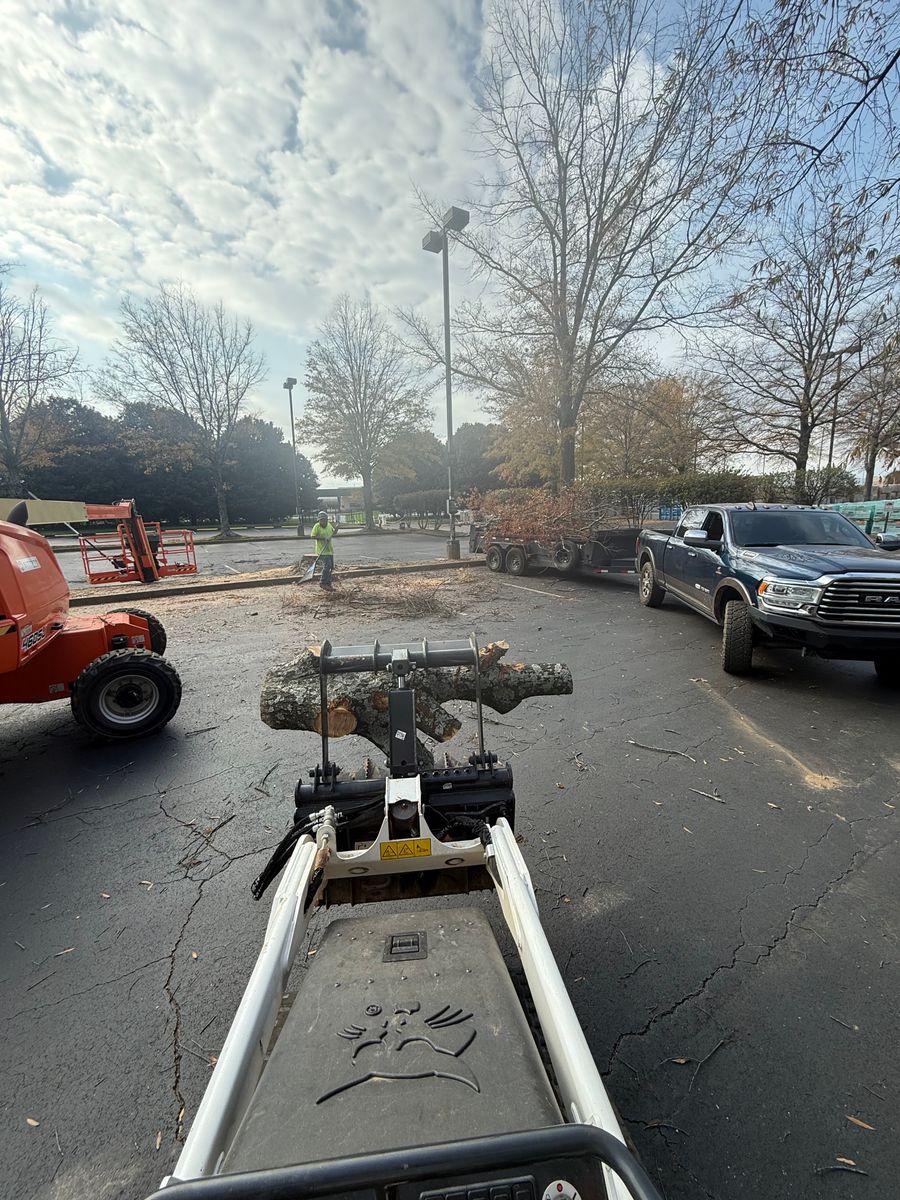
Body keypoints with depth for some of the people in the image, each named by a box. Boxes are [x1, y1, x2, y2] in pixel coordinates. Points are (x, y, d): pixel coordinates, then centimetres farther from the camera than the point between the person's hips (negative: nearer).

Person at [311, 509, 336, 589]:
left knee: (331, 567, 10)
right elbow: (312, 536, -16)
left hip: (329, 550, 7)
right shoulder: (317, 526, -10)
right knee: (327, 565, -19)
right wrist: (323, 538, -24)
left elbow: (333, 531, 25)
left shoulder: (329, 525, 9)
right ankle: (323, 583, -9)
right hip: (322, 550, -7)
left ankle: (328, 584, 20)